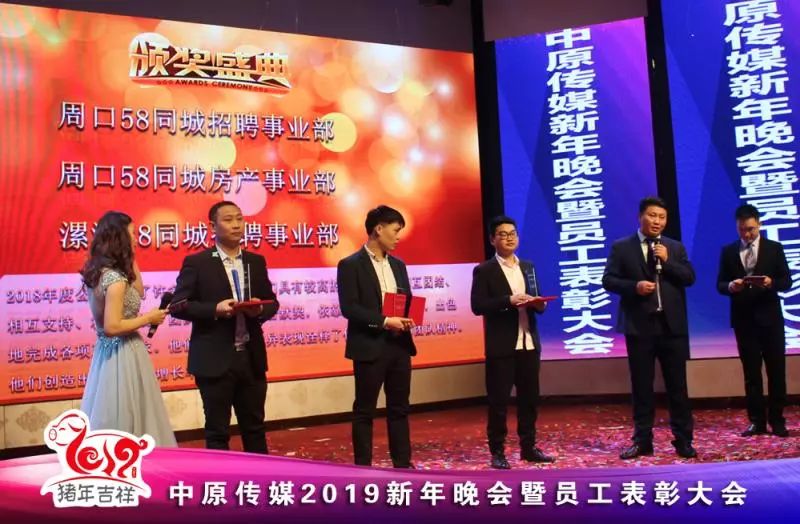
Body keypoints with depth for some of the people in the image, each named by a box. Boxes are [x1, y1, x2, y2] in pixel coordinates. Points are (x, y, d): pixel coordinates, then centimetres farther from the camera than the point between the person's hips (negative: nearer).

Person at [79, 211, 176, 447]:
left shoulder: (99, 271, 7)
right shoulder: (115, 278, -21)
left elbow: (138, 293, 16)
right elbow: (112, 327, -24)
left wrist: (131, 260, 10)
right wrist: (148, 318, -13)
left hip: (107, 352, 9)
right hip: (122, 355, -9)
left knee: (109, 420, 16)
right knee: (125, 420, 2)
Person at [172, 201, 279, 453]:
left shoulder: (256, 261, 9)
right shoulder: (196, 262, -4)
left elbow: (272, 302, 13)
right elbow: (180, 305, -8)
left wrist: (260, 310, -10)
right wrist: (215, 309, -21)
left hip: (251, 357, 4)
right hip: (215, 360, -4)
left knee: (255, 427, 15)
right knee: (217, 431, 9)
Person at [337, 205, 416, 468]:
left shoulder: (398, 265, 13)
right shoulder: (350, 265, -8)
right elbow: (348, 307, -15)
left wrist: (407, 319, -5)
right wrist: (383, 321, -21)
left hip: (399, 345, 7)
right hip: (370, 347, -6)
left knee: (399, 408, 13)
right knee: (364, 411, 4)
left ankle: (402, 463, 23)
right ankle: (363, 467, 14)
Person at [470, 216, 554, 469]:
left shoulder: (528, 267, 15)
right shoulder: (484, 271, -4)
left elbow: (536, 301, 18)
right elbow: (478, 306, -13)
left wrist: (538, 303, -5)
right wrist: (509, 301, -22)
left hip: (529, 343, 6)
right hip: (501, 346, -5)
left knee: (529, 398, 11)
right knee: (498, 401, 1)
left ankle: (528, 447, 24)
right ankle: (497, 452, 11)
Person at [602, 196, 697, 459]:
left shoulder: (675, 247, 10)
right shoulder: (621, 247, 3)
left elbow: (690, 278, 2)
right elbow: (608, 280, -2)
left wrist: (667, 261, -12)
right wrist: (634, 286, -17)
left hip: (672, 326, 2)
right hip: (640, 326, -2)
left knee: (677, 386, 7)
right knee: (641, 387, 6)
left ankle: (683, 440, 17)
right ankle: (642, 441, 15)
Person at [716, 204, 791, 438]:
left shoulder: (774, 248, 4)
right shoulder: (728, 251, 6)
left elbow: (787, 281, 1)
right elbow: (720, 284, 4)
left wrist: (771, 283, -20)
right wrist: (730, 286, -18)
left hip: (770, 317, -1)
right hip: (743, 319, 1)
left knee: (776, 371, 3)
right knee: (751, 372, 6)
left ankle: (777, 420, 13)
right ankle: (757, 421, 13)